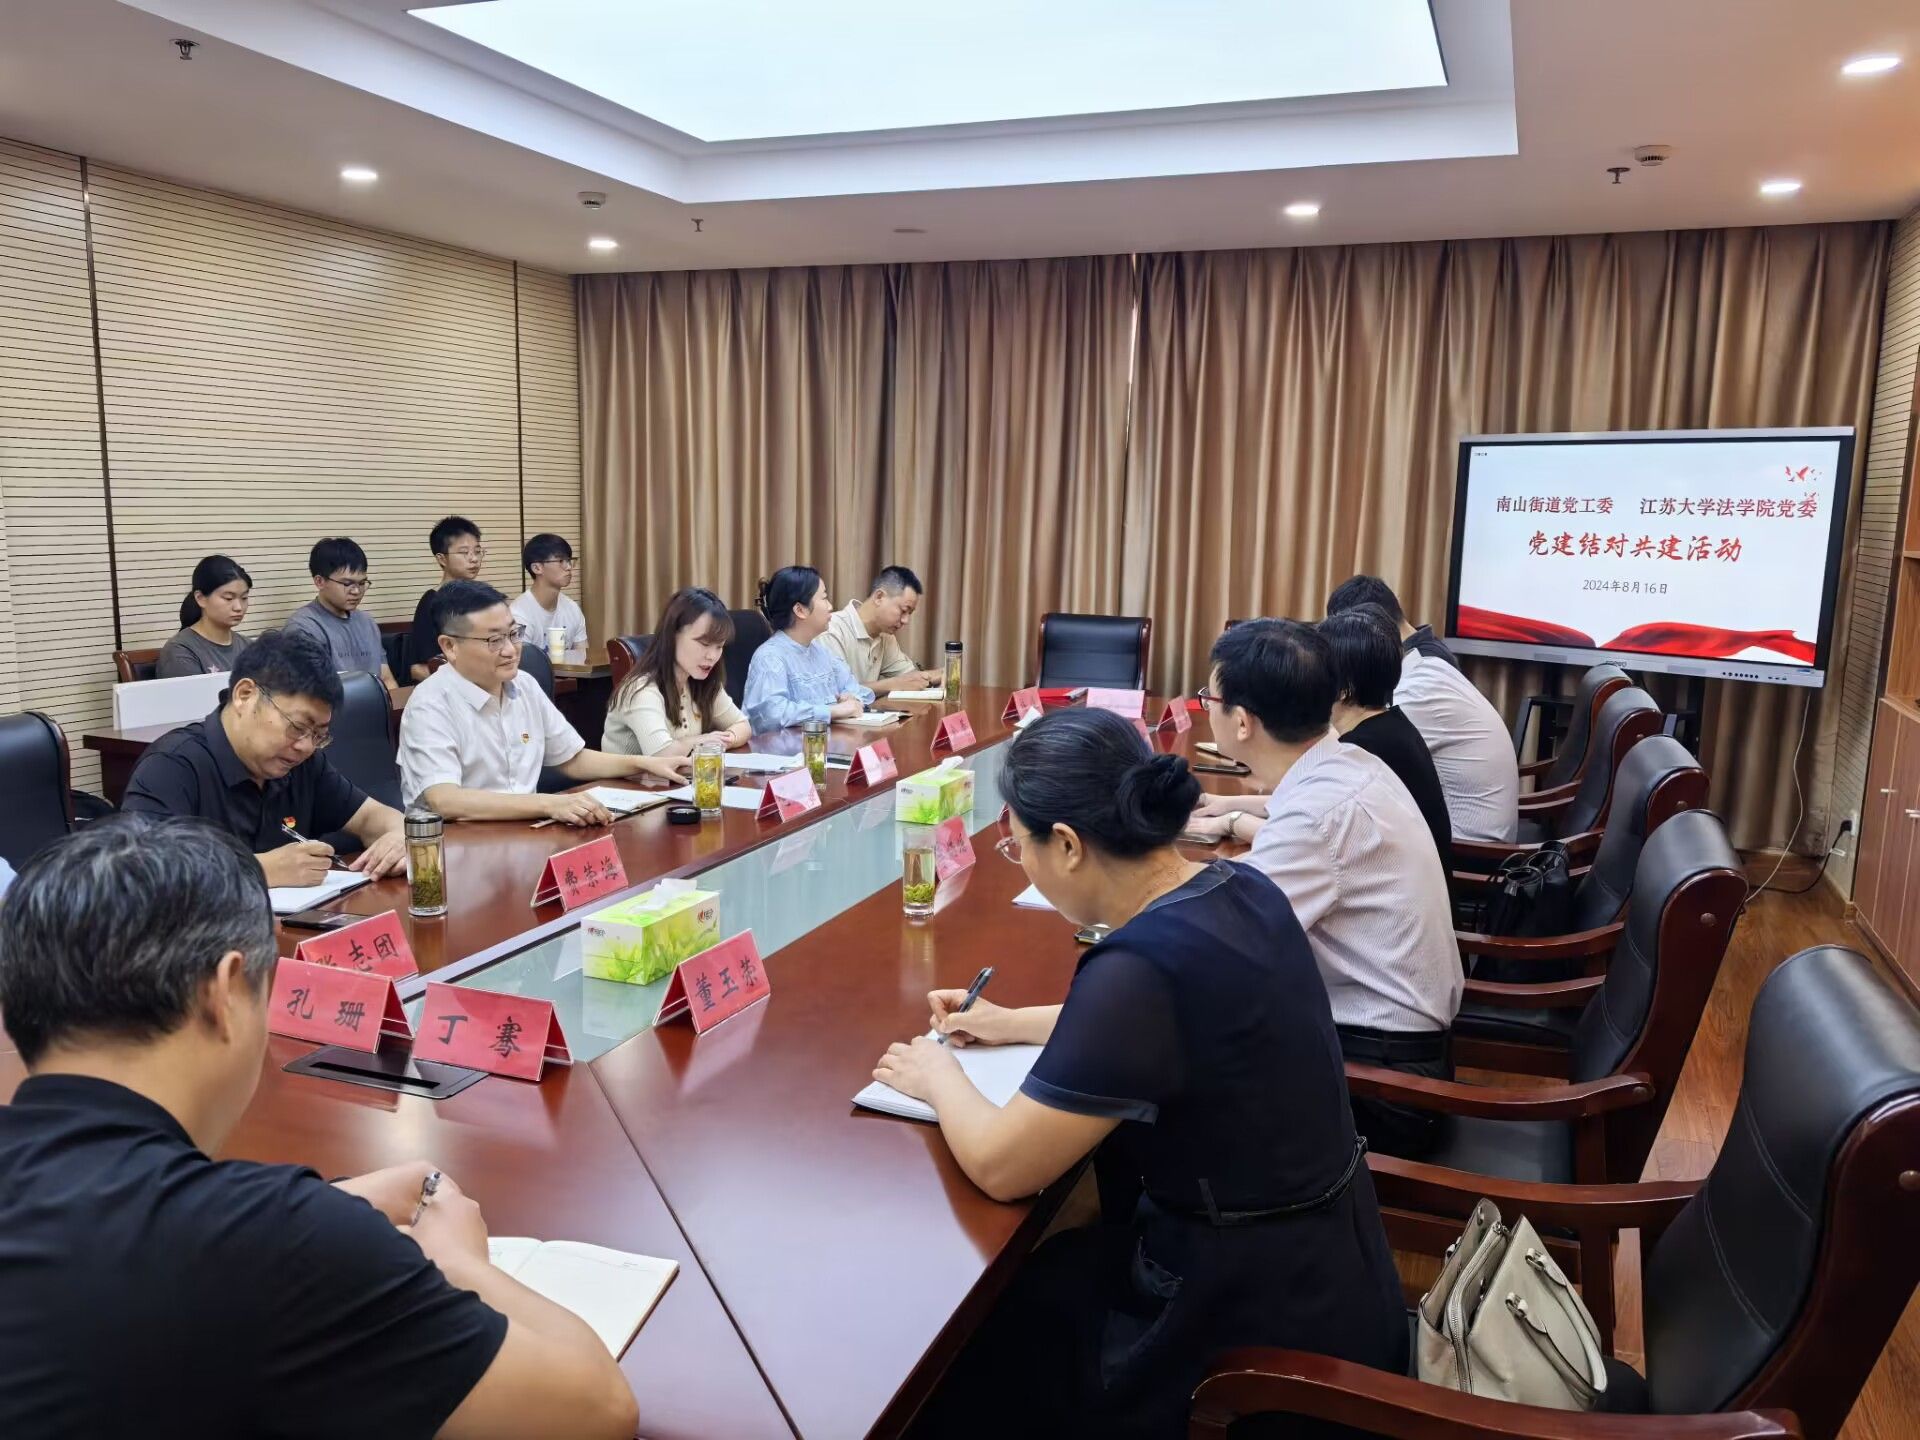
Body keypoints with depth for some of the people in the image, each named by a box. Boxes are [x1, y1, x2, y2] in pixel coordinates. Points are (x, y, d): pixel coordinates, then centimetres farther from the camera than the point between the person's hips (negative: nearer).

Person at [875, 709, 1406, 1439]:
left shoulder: (1141, 965, -30)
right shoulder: (1235, 890, -4)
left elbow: (999, 1166, -20)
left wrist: (938, 1078, -1)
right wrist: (1017, 1024, 17)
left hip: (1262, 1317, -8)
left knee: (972, 1336, 11)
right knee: (1029, 1279, 21)